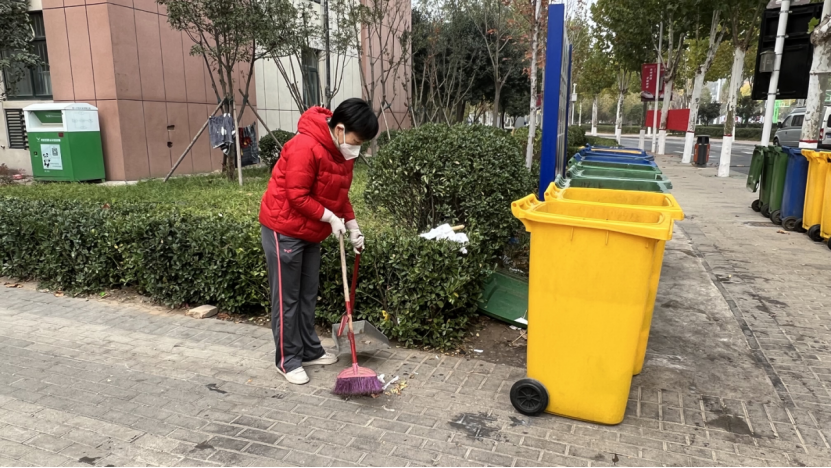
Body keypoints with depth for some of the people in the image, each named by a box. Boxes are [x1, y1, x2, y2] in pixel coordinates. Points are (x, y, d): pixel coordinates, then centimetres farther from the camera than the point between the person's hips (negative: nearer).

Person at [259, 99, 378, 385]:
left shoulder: (342, 151, 3)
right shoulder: (305, 147, -26)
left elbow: (339, 193, 12)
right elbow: (297, 196, -25)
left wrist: (352, 224, 4)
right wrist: (331, 218, -18)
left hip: (310, 233, 9)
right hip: (284, 229, -9)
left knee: (308, 295, 15)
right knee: (287, 298, 1)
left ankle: (310, 351, 27)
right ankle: (287, 360, 12)